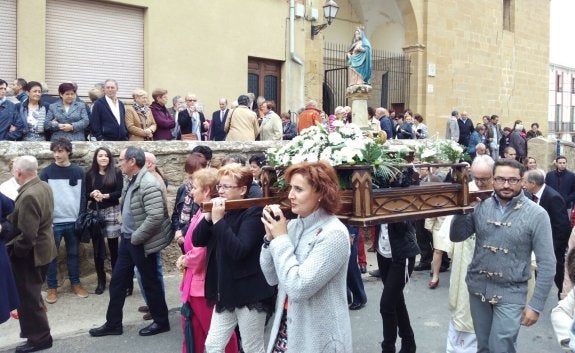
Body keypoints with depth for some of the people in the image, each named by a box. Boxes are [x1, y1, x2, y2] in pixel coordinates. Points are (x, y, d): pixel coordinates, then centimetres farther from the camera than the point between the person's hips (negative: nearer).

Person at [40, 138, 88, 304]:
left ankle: (75, 283, 24)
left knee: (74, 254, 12)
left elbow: (82, 196, 6)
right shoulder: (47, 172, -4)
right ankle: (52, 287, 16)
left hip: (74, 221, 2)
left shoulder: (79, 172, 3)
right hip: (54, 222, -2)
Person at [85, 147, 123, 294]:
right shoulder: (90, 174, 8)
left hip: (112, 212, -2)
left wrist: (104, 196, -19)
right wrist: (92, 195, -15)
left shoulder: (116, 173, 2)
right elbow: (85, 194, 7)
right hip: (95, 213, 2)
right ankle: (101, 281, 13)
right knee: (98, 249, 4)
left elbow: (120, 192, -6)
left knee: (113, 247, 3)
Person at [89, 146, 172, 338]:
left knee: (150, 283, 5)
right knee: (117, 282, 14)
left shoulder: (148, 184, -22)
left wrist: (136, 237, -20)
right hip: (128, 240, 9)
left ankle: (161, 322, 22)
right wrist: (127, 236, 12)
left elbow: (155, 216, -29)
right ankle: (113, 324, 26)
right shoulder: (132, 181, 9)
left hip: (141, 243, -9)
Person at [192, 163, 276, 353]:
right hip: (225, 292, 7)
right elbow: (197, 241, 4)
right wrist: (209, 217, -11)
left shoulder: (253, 212, -15)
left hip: (249, 294, -7)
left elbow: (239, 250, -27)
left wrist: (218, 220, -25)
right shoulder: (221, 209, 8)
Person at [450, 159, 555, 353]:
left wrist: (536, 305, -12)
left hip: (510, 294, -4)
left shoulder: (536, 214, -13)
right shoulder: (480, 206, -2)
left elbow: (547, 264, -11)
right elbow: (456, 236, 2)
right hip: (478, 288, 4)